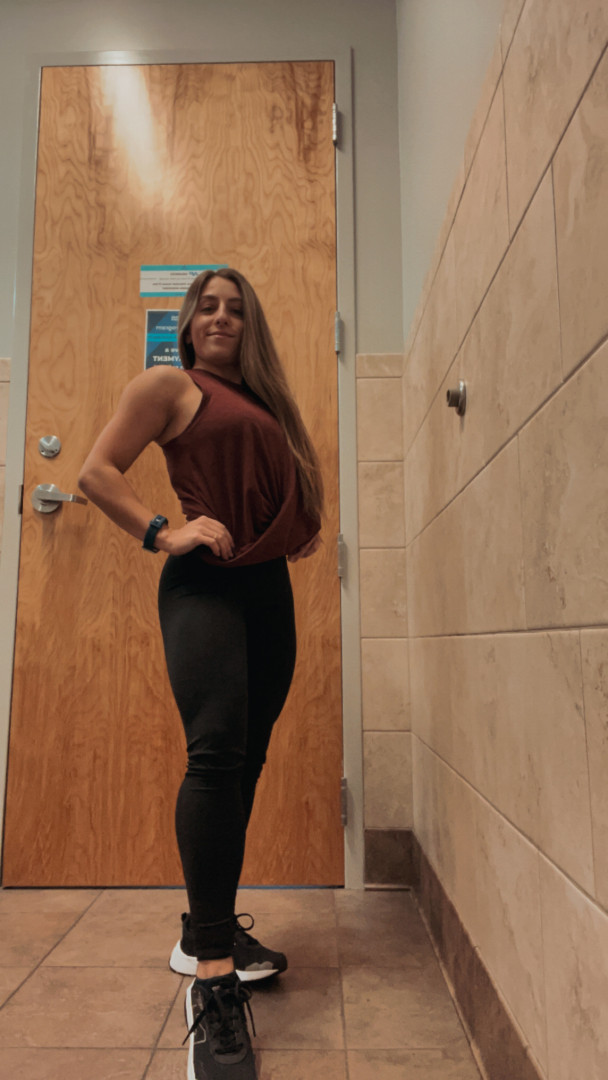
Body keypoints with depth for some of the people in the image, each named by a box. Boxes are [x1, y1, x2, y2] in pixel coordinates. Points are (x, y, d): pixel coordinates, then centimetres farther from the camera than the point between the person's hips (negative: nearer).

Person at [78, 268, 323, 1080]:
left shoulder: (263, 400, 24)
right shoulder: (169, 384, 4)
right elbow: (97, 472, -3)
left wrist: (308, 529, 11)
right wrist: (164, 533, -14)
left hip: (269, 587, 7)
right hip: (205, 584, -7)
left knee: (247, 758, 9)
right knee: (217, 750, -20)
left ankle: (207, 931, 24)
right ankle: (212, 979, -14)